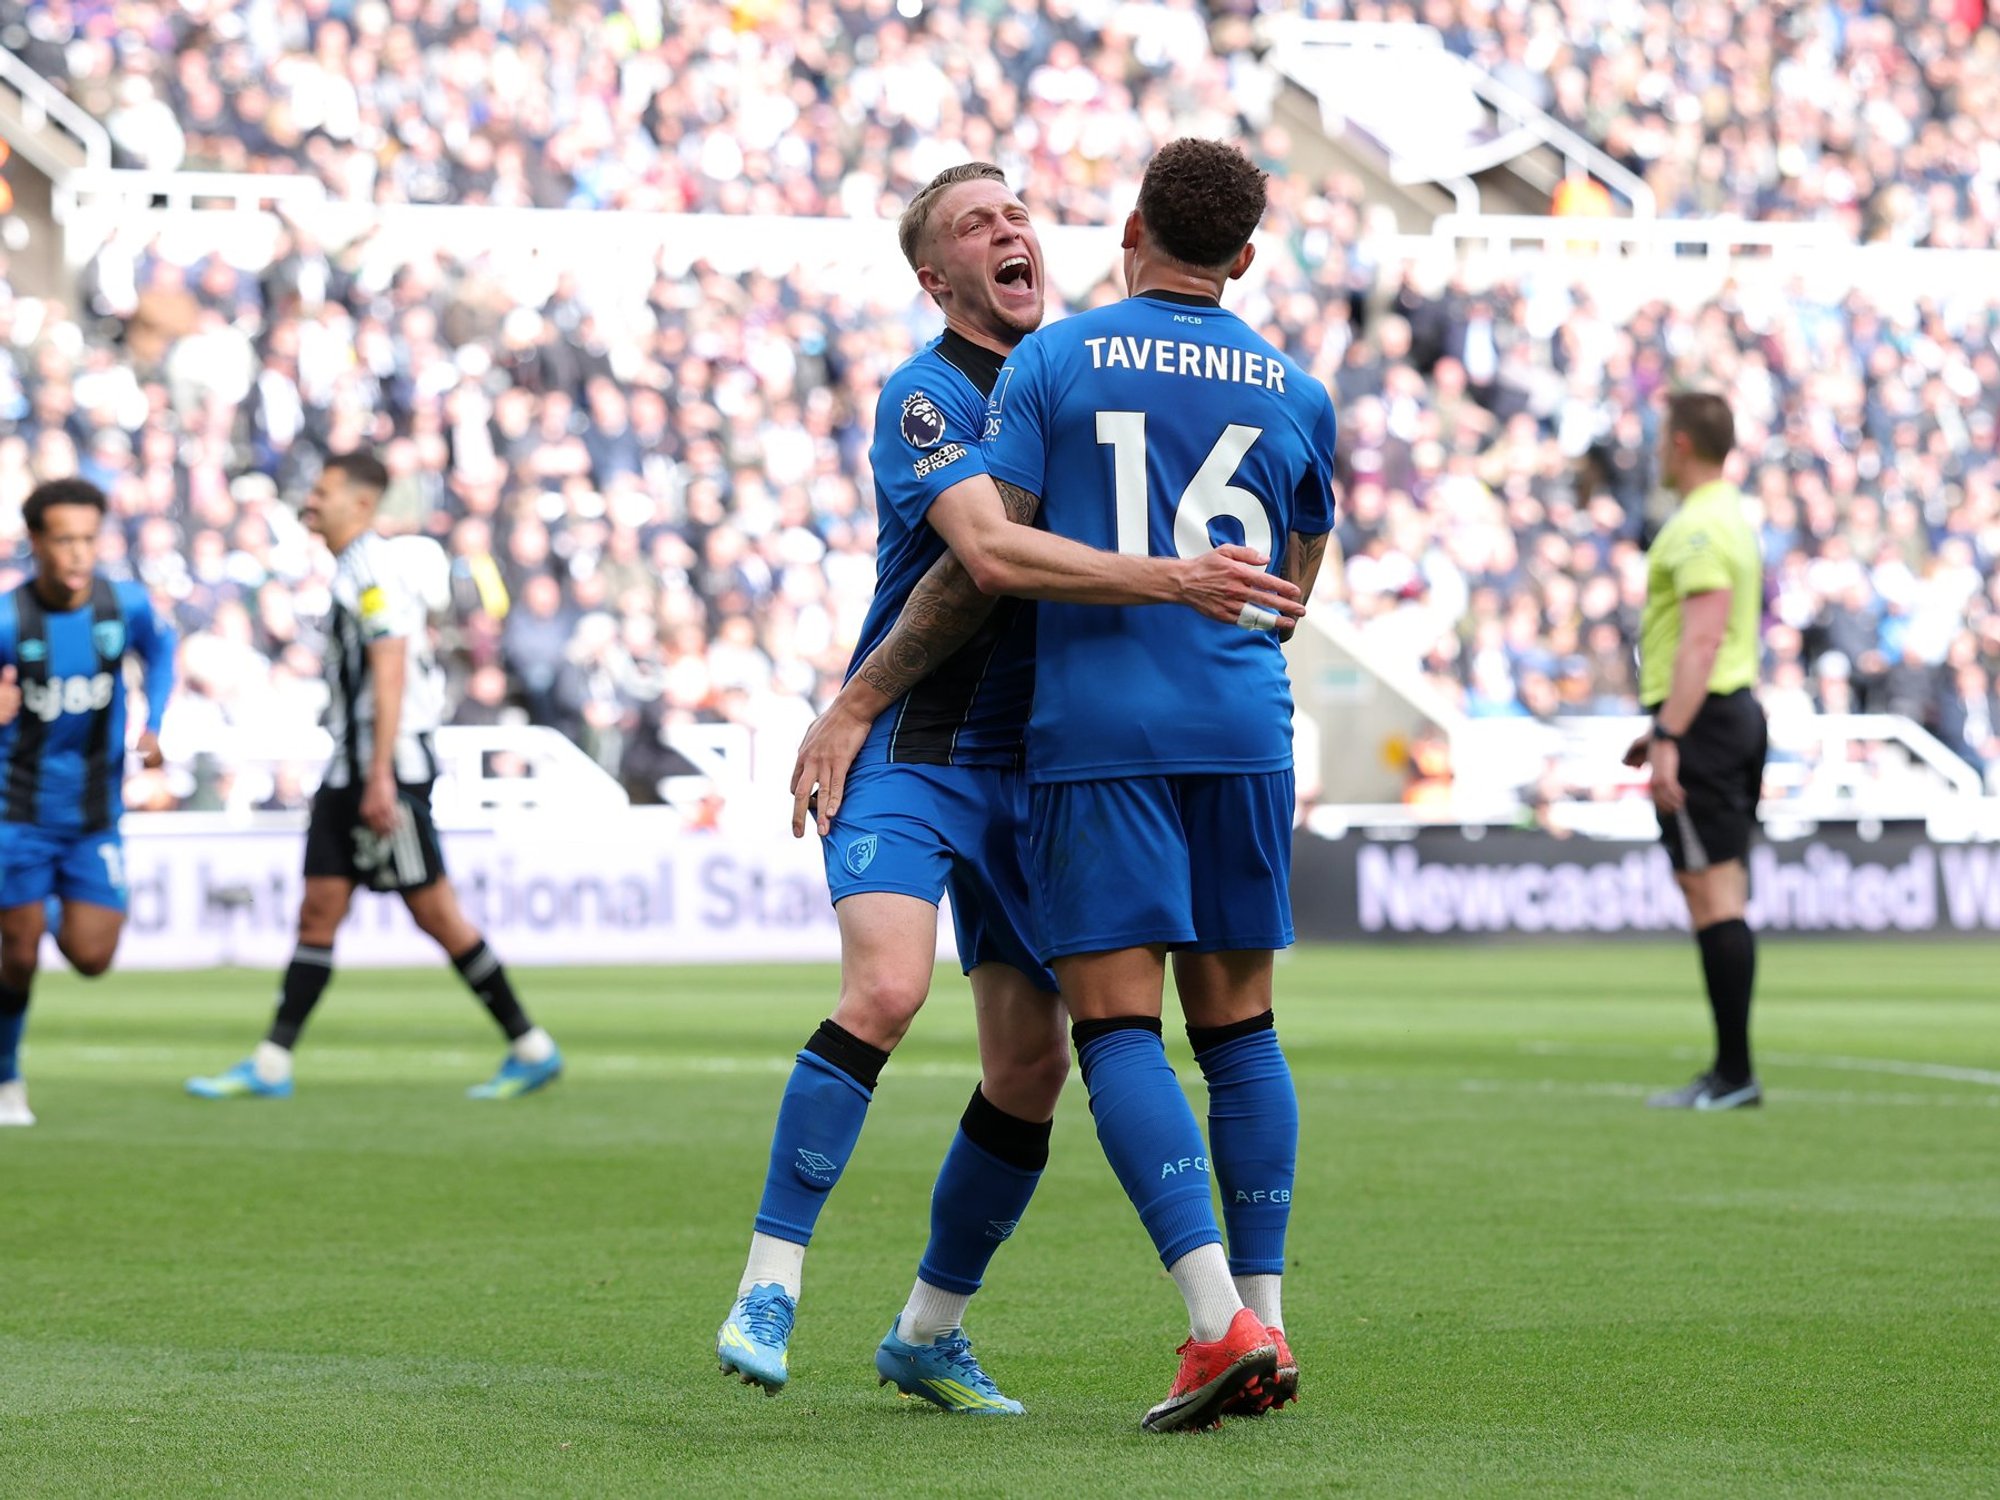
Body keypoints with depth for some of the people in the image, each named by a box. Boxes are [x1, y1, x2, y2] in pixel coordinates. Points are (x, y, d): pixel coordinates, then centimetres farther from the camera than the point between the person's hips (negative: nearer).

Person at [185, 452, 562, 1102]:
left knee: (435, 913, -5)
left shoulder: (373, 568, -13)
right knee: (318, 912, 5)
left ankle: (531, 1048, 2)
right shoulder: (360, 567, 17)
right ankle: (271, 1065, 3)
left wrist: (380, 776, -24)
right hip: (350, 769, 10)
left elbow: (390, 675, -20)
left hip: (386, 769, -10)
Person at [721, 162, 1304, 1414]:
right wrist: (1171, 580, -34)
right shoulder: (926, 395, -11)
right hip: (907, 746, -6)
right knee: (887, 990, -26)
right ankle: (769, 1288, -18)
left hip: (1033, 759, 6)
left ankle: (930, 1333, 20)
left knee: (1033, 1062, 4)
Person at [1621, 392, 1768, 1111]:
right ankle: (1729, 1071, 11)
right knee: (1723, 896, 10)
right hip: (1736, 712, 10)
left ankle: (1734, 1072, -11)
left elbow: (1702, 639, -24)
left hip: (1703, 724, -10)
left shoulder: (1699, 527, -15)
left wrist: (1669, 740, -27)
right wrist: (1663, 725, 30)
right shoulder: (1731, 519, 18)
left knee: (1710, 894, -10)